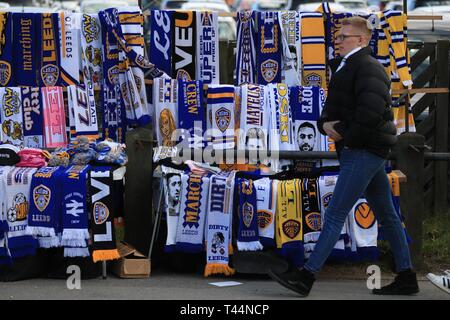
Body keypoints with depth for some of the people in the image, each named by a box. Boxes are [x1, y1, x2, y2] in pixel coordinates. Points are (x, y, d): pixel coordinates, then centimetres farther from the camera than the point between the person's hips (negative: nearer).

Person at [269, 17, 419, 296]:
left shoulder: (368, 68, -14)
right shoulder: (345, 67, 19)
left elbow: (370, 113, -27)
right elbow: (332, 107, 19)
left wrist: (346, 137, -15)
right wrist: (325, 124, -3)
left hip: (364, 151, -10)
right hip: (370, 152, 10)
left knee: (335, 214, -10)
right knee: (387, 215, 11)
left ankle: (306, 277, -10)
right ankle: (406, 278, 16)